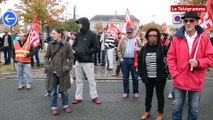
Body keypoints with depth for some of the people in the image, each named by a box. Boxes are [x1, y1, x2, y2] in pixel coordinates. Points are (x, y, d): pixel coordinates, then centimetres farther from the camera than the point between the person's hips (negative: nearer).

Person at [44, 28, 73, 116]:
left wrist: (68, 66, -12)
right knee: (53, 91, 8)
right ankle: (54, 107, 22)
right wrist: (47, 65, -7)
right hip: (52, 71, 2)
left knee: (64, 90, 11)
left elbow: (71, 57, 0)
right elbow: (46, 56, 8)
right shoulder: (51, 44, 2)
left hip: (63, 71, -2)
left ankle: (65, 105, 30)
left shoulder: (66, 45, -4)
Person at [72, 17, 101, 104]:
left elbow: (97, 48, -8)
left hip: (88, 61, -5)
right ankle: (78, 97, 21)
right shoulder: (78, 34, 9)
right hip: (78, 61, 5)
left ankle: (94, 96, 18)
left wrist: (86, 51, -15)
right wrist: (77, 50, -6)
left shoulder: (92, 34, -6)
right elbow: (74, 45, 16)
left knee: (91, 80, 4)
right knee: (79, 80, 11)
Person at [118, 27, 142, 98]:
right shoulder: (123, 40, 9)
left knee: (135, 77, 4)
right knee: (125, 77, 7)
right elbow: (119, 50, 8)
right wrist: (120, 58, -3)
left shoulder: (137, 40, 9)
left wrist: (139, 49, -13)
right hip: (124, 60, 1)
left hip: (134, 60, -1)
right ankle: (126, 92, 17)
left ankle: (135, 92, 17)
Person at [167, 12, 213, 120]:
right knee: (177, 107, 12)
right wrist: (175, 74, -6)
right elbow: (170, 58, 2)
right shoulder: (177, 38, 0)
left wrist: (198, 62, -19)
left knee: (194, 109, 14)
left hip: (196, 81, 0)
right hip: (179, 80, 0)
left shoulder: (204, 38, -2)